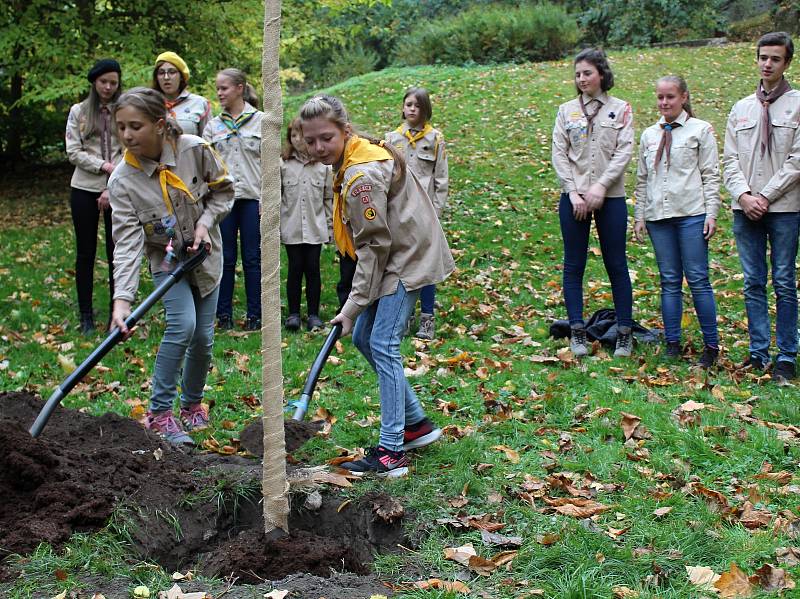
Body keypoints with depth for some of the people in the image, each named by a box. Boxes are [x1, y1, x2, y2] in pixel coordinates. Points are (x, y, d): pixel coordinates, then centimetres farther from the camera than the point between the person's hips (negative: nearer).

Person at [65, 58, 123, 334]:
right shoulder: (78, 112, 7)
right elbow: (73, 152, 0)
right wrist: (103, 166, -13)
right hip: (84, 189, 1)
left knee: (116, 252, 1)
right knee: (85, 252, 5)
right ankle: (86, 315, 13)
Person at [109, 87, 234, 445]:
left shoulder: (195, 150, -21)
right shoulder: (122, 181, -23)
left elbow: (223, 189, -2)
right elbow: (127, 242, -28)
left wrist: (206, 222, -18)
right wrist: (122, 299, -39)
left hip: (205, 254, 2)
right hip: (166, 259, -2)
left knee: (203, 336, 2)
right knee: (182, 325, -22)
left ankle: (192, 405, 28)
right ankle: (160, 412, -10)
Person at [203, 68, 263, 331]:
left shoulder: (261, 120, 3)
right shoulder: (213, 125, 11)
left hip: (253, 198, -2)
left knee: (253, 258, 2)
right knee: (225, 258, 5)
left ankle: (254, 315, 8)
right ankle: (224, 314, 11)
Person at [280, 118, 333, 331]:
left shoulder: (323, 165, 3)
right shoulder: (283, 164, 0)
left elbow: (329, 197, 7)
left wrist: (330, 225, 6)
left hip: (315, 227, 1)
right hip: (291, 227, -1)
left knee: (313, 269, 5)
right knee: (295, 268, 4)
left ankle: (313, 314, 12)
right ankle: (293, 313, 13)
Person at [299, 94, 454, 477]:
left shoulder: (362, 175, -24)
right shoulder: (358, 156, 7)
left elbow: (375, 244, -22)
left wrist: (354, 303, -17)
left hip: (407, 259, -11)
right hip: (394, 256, 11)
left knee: (383, 344, -13)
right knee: (363, 337, 12)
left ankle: (392, 451, -11)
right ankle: (416, 424, 21)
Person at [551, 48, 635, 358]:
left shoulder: (620, 109, 4)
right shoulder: (566, 110, 8)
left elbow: (624, 151, -4)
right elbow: (559, 154, 2)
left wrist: (601, 186, -15)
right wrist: (573, 192, -9)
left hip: (610, 197, -2)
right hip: (573, 197, 2)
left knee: (616, 264, 3)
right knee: (573, 265, 3)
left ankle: (624, 332, 10)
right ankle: (577, 331, 9)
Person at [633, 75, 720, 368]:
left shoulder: (700, 130, 2)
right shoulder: (649, 135, 14)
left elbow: (711, 175, -1)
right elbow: (642, 179, 17)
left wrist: (711, 214, -8)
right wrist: (639, 216, 12)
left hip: (691, 214, -4)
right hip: (658, 216, 4)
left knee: (698, 279, -4)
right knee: (669, 281, 6)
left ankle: (711, 345, 4)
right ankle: (672, 343, 12)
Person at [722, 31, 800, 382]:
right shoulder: (741, 109, 13)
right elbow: (730, 159, 9)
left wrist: (765, 197, -12)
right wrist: (744, 195, -7)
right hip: (744, 209, 4)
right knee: (753, 283, 7)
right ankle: (759, 352, 13)